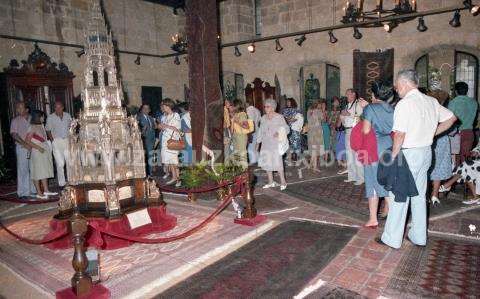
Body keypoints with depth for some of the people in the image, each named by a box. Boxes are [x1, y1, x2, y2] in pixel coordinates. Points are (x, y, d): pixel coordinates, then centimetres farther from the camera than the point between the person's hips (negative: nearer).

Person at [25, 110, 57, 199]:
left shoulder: (42, 125, 9)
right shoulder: (33, 127, -13)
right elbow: (27, 140, -16)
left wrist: (48, 148, 8)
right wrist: (38, 147, -19)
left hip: (45, 152, 8)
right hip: (37, 152, -8)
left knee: (45, 171, 12)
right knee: (38, 172, -1)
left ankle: (46, 190, 21)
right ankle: (39, 193, 5)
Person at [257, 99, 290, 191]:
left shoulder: (279, 117, -4)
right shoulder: (263, 118, 12)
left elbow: (286, 128, -4)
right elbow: (261, 131, 18)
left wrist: (279, 133, -23)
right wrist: (258, 142, 15)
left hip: (276, 144, -6)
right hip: (266, 144, 6)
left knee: (277, 162, -10)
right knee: (266, 162, 6)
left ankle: (283, 182, 3)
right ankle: (271, 182, 18)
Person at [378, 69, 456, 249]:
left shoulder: (404, 104, -16)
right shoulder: (431, 101, 7)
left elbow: (400, 134, -21)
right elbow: (451, 118, 17)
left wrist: (393, 156, -11)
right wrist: (433, 133, 15)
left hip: (409, 153, -8)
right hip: (426, 152, 8)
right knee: (419, 196, 16)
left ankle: (392, 239, 10)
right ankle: (419, 237, 27)